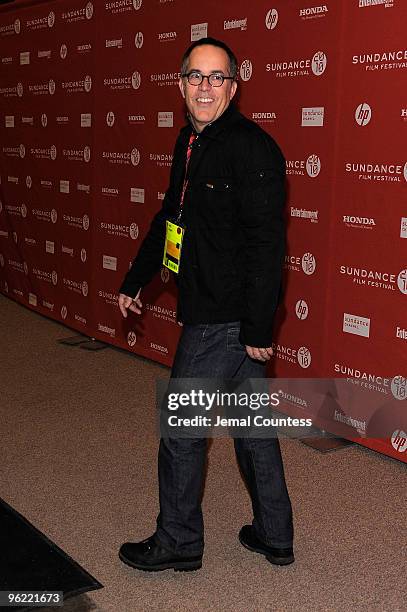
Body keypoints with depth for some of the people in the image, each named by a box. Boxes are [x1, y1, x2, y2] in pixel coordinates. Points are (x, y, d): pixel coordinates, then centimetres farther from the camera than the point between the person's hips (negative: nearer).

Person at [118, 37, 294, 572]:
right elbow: (169, 217, 22)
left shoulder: (252, 148, -18)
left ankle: (178, 542, 22)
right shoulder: (190, 142, 11)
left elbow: (267, 245, -22)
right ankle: (274, 537, 31)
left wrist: (258, 328, -22)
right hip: (214, 311, 9)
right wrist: (136, 280, 27)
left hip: (225, 318, -9)